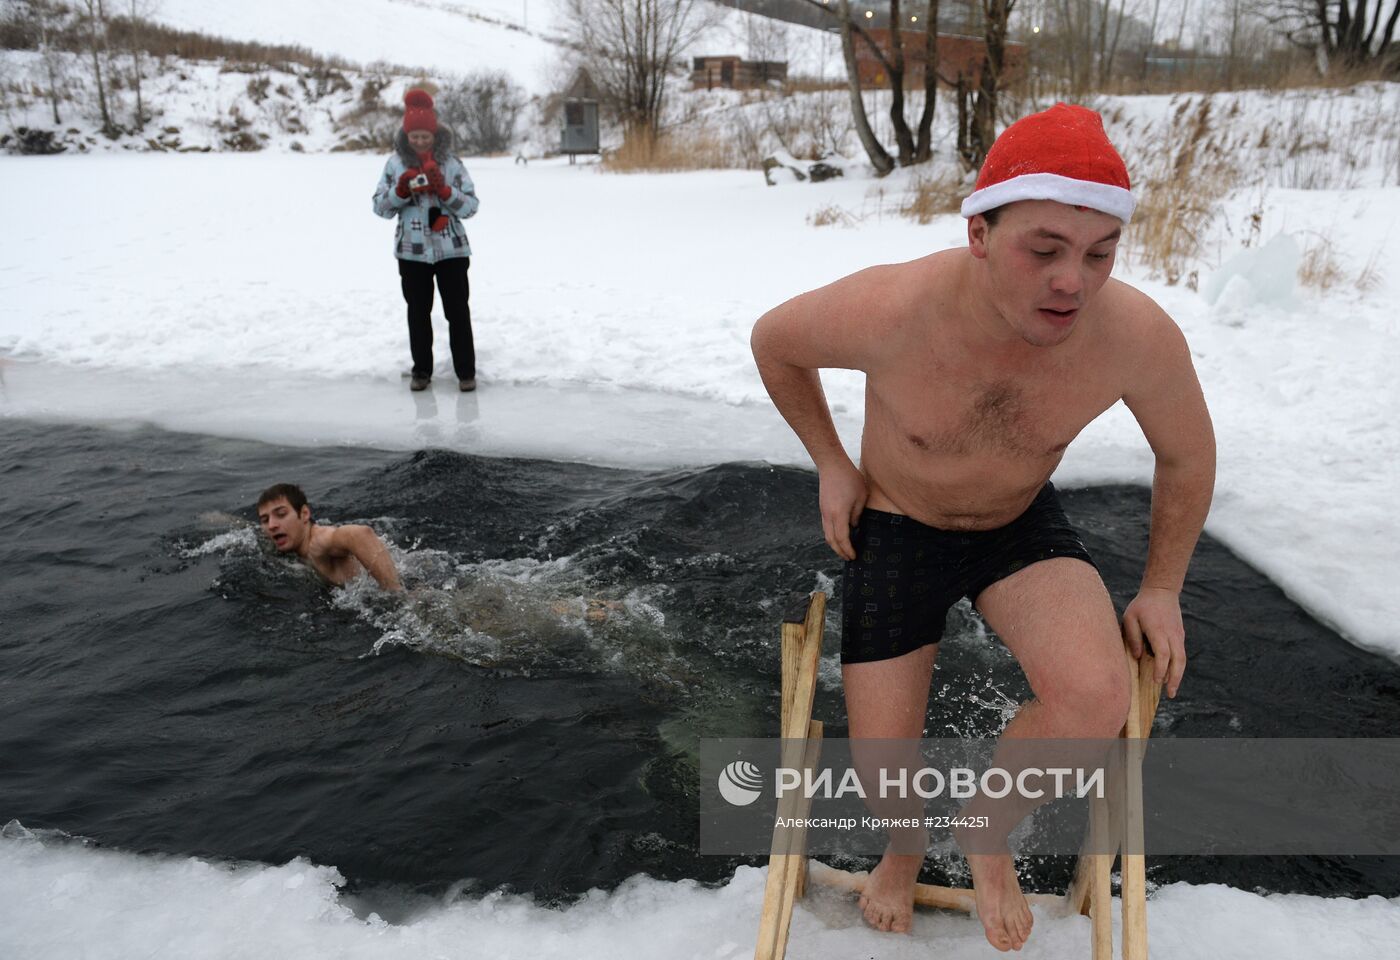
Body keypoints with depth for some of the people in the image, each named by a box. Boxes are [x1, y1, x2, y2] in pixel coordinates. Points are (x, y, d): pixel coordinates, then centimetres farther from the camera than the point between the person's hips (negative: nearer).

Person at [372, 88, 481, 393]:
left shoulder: (451, 163, -3)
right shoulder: (395, 163, 1)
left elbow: (471, 206, -5)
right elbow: (381, 207, 2)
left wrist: (443, 190, -19)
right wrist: (401, 190, -15)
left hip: (451, 250, -1)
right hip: (412, 251, 2)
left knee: (458, 311, 2)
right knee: (418, 312, 11)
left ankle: (466, 371, 13)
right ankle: (421, 370, 23)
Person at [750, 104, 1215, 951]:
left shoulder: (1138, 335, -26)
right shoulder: (891, 310, -33)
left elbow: (1189, 457, -4)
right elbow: (773, 341, -9)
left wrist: (1161, 586, 1)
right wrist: (831, 462, -7)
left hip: (1023, 525, 1)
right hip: (896, 528, -1)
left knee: (1096, 699, -28)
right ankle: (905, 848, 40)